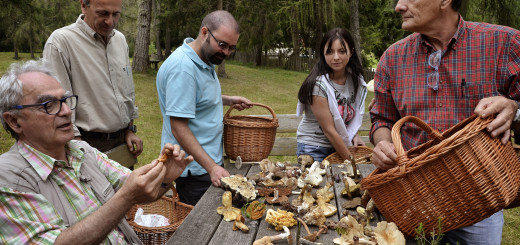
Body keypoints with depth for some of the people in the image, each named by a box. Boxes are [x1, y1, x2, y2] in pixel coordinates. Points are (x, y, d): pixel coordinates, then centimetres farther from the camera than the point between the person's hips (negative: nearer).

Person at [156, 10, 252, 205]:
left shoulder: (206, 59, 7)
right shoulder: (182, 67, -23)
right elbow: (179, 128, -25)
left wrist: (228, 100, 10)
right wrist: (212, 167, -27)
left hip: (211, 159, 9)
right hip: (195, 170, -9)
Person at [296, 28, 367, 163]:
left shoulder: (355, 80, -3)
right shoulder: (318, 85, -23)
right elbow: (329, 130, -21)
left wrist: (354, 135, -3)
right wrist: (350, 160, -17)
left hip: (340, 145, 6)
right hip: (314, 149, -5)